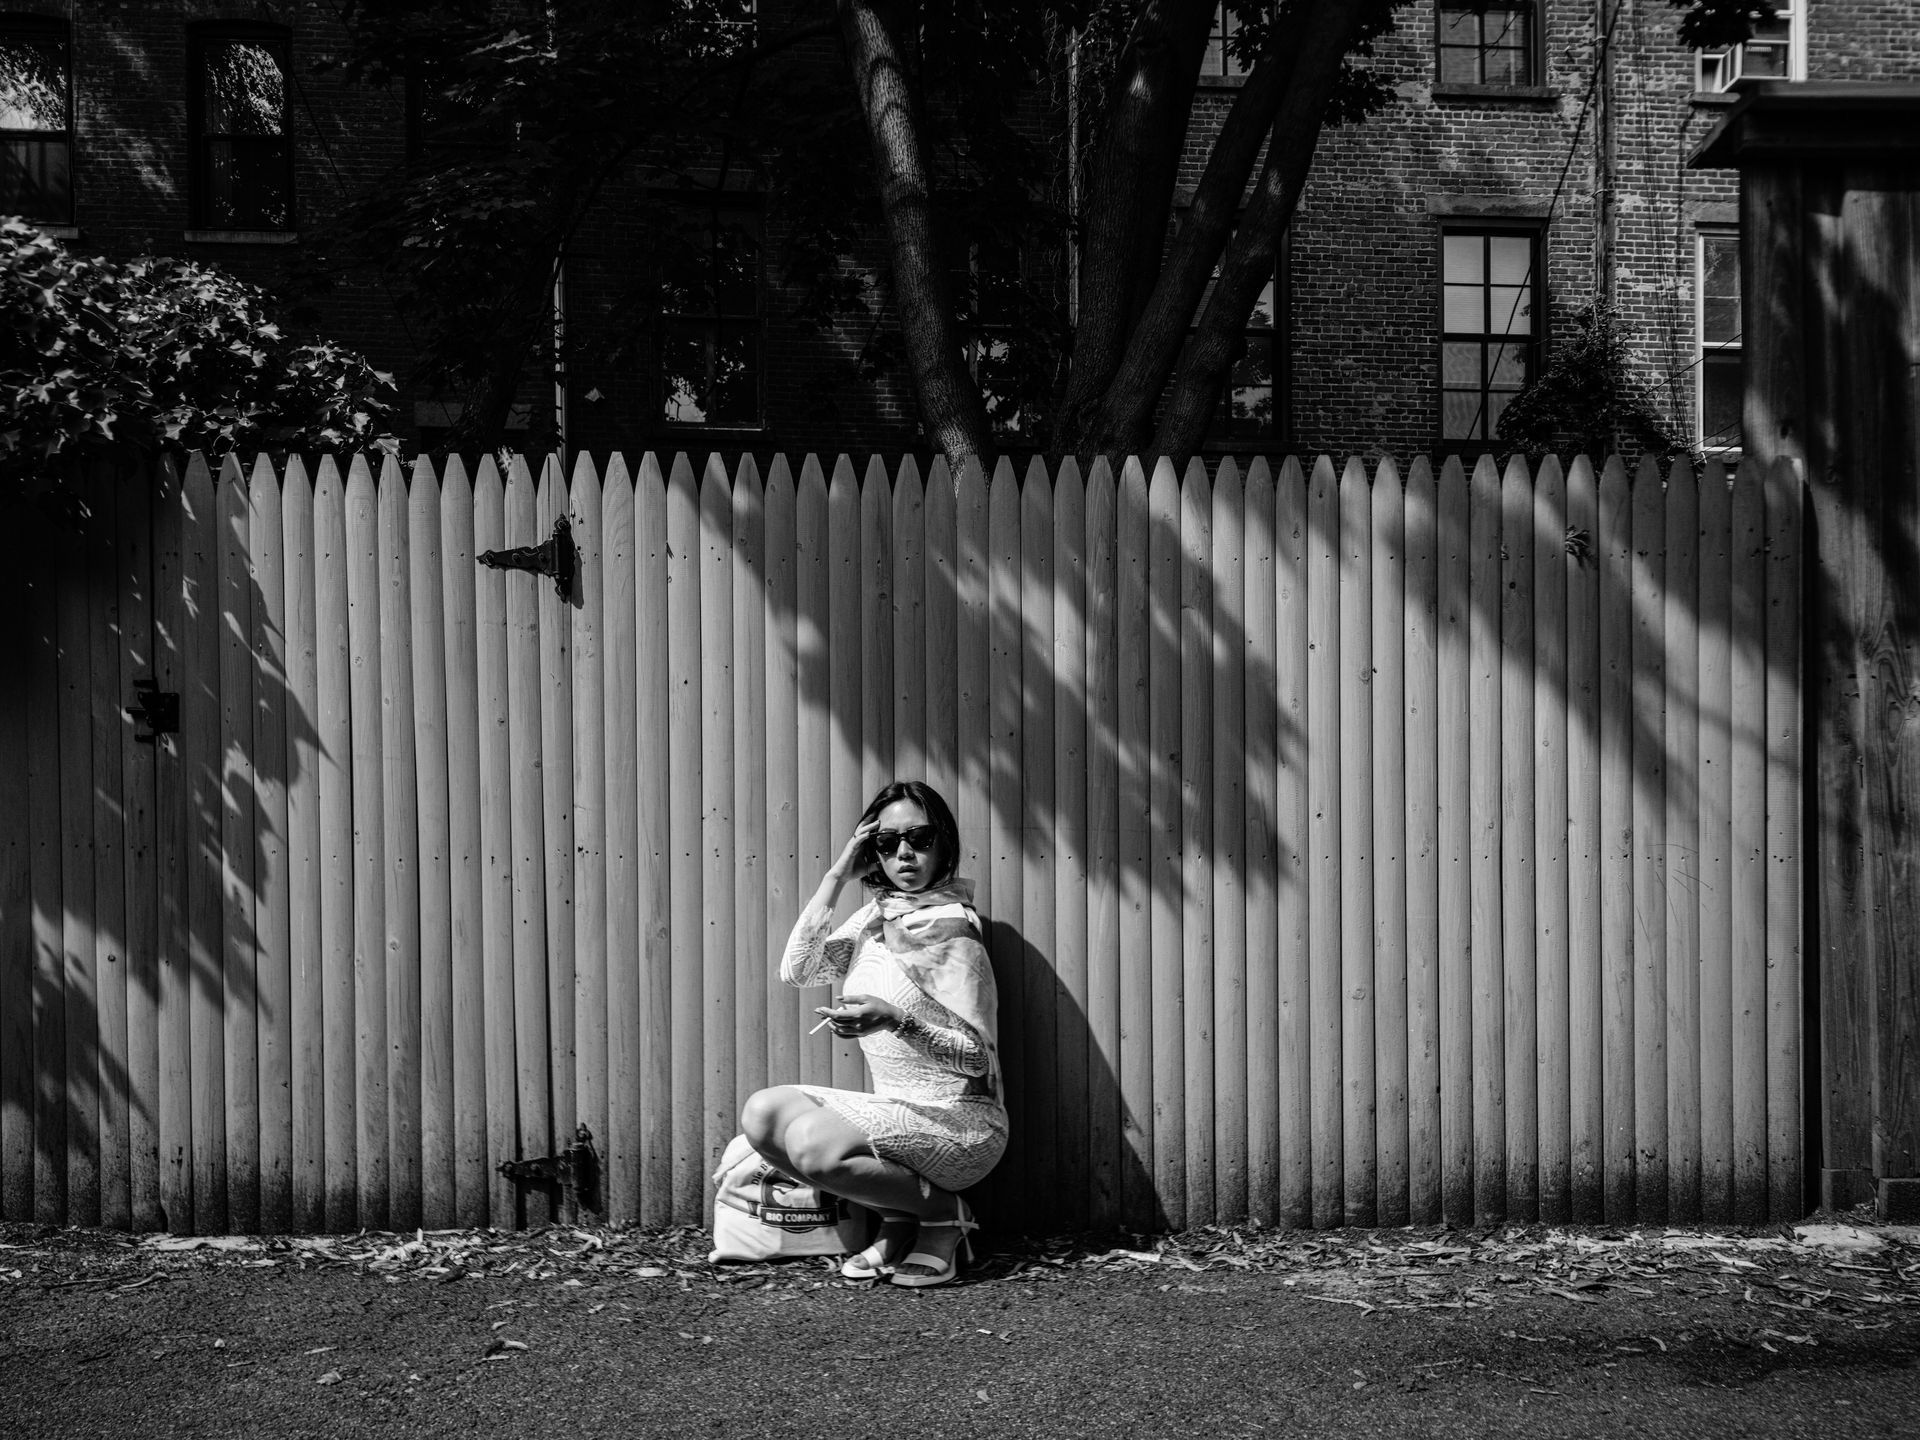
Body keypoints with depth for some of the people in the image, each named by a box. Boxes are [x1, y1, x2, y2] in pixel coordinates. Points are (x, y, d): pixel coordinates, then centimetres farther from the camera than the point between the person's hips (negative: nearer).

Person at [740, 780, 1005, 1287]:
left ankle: (943, 1212, -5)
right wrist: (836, 876, -5)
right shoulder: (875, 915, 9)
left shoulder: (948, 927, -13)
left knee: (814, 1143, -29)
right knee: (762, 1112, -10)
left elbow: (977, 1057, -16)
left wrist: (896, 1020, -33)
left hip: (959, 1122, -8)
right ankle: (898, 1219, 1)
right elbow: (797, 970, -3)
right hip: (897, 1112, 8)